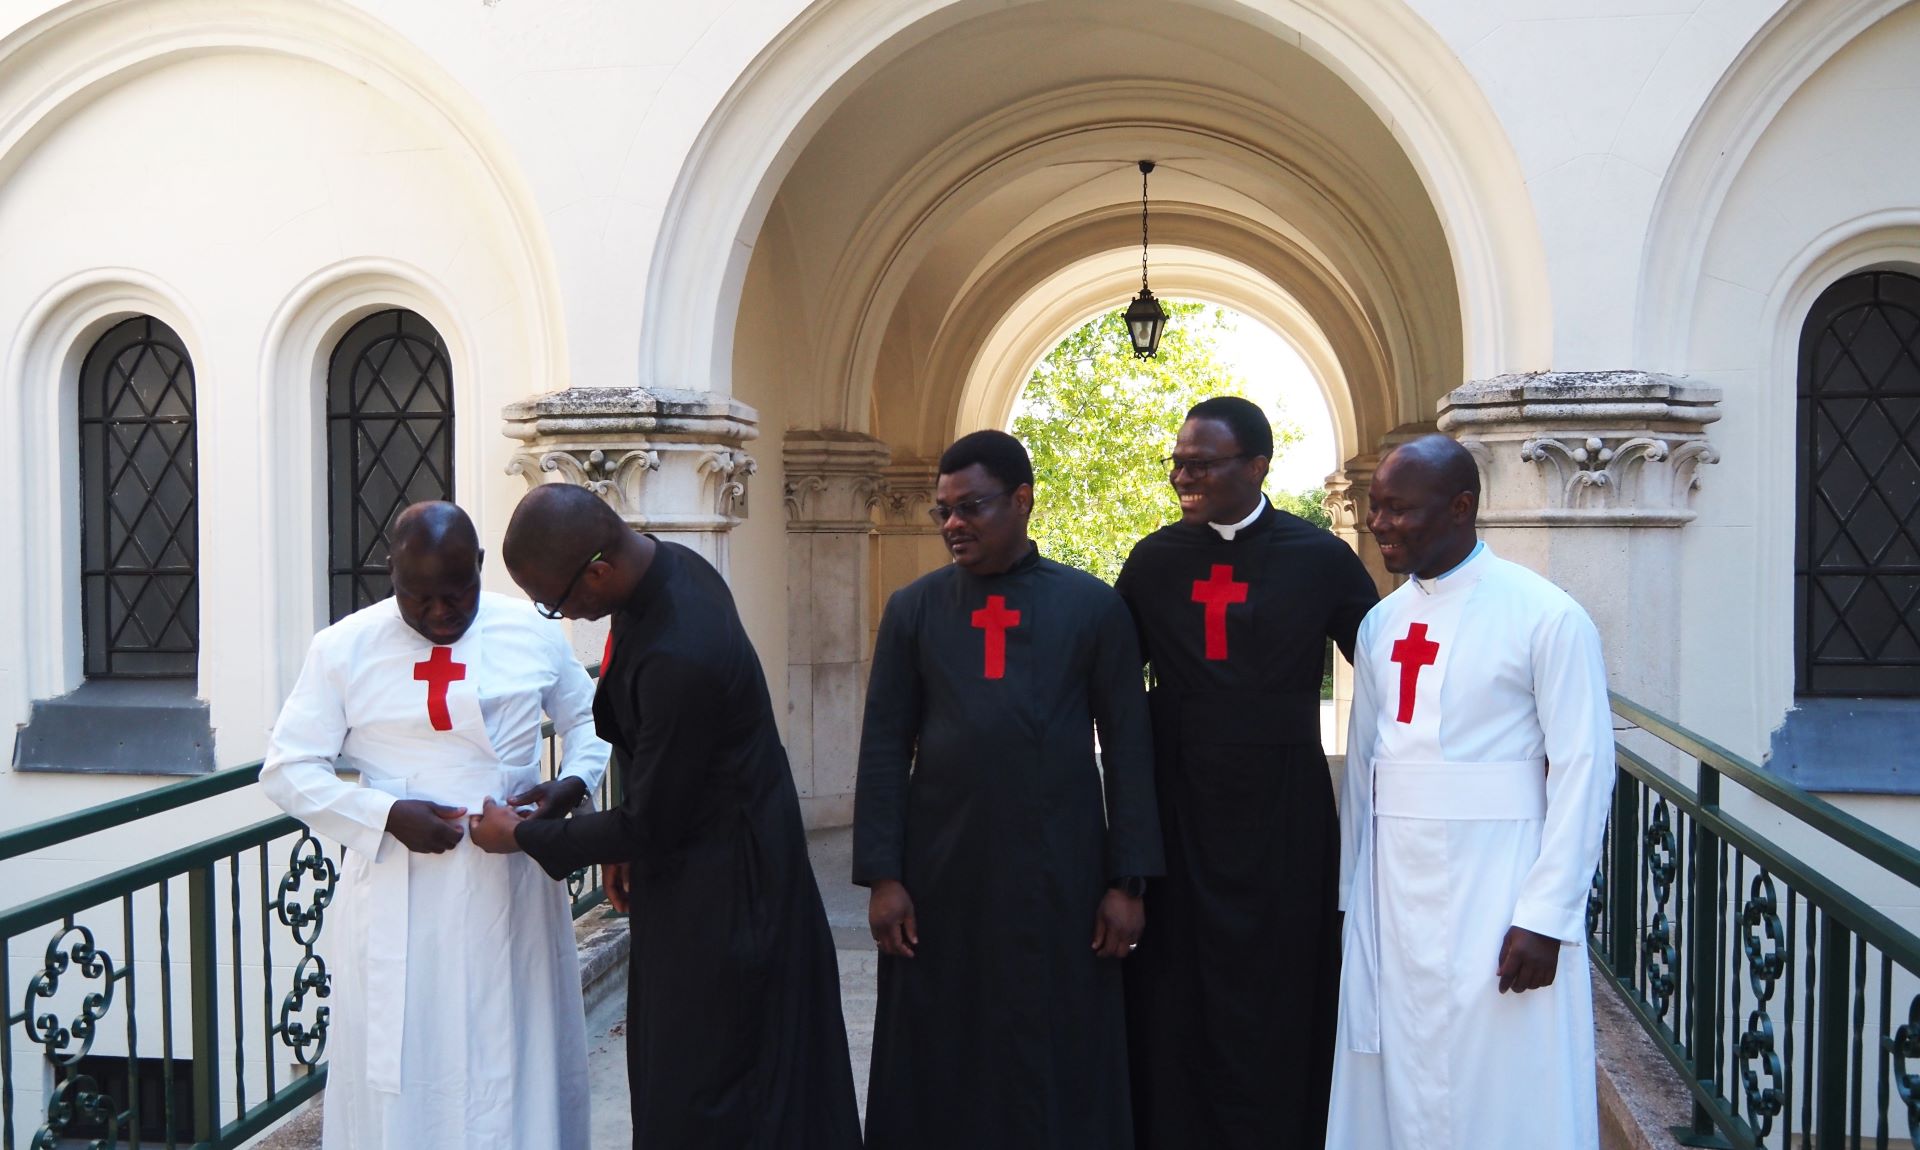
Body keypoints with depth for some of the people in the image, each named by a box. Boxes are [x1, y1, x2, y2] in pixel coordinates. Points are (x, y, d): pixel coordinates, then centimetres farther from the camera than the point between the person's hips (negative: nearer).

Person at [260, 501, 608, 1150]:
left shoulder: (533, 635, 1)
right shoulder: (343, 649, -2)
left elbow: (587, 718, 16)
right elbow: (286, 770, -1)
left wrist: (573, 783, -5)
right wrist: (388, 816, -16)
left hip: (511, 884, 1)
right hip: (396, 895, -1)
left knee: (518, 1063, 10)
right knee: (398, 1077, 6)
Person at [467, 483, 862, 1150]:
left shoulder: (681, 656, -32)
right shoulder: (665, 565, -4)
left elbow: (652, 822, -20)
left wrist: (522, 835, -7)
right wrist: (629, 841, 11)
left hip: (719, 891, -9)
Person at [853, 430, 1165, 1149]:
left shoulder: (1094, 606, 0)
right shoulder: (913, 608, 4)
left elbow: (1128, 746, 0)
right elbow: (884, 746, 3)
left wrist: (1128, 880, -3)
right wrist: (882, 875, -3)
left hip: (1061, 871, -1)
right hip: (939, 871, 1)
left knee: (1058, 1063, 8)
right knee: (937, 1064, 10)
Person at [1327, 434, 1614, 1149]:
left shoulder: (1547, 618, -10)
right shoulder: (1380, 624, 8)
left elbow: (1583, 769, -11)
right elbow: (1362, 759, 11)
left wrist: (1545, 916, -14)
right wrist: (1351, 889, 10)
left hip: (1493, 887, -5)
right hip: (1389, 892, 5)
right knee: (1394, 1088, 12)